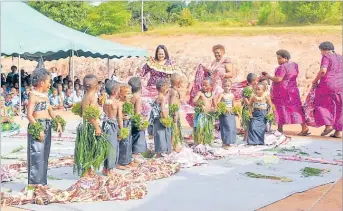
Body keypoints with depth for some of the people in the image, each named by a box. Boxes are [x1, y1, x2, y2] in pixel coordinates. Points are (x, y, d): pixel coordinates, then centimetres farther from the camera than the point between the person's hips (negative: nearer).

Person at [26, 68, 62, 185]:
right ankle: (35, 183, 0)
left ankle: (42, 181, 20)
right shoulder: (33, 96, -11)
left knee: (45, 155, 12)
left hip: (47, 127, 8)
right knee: (37, 155, -6)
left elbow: (50, 110, 20)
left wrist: (58, 123, 8)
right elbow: (29, 115, -17)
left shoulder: (45, 95, 14)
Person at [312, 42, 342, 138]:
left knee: (322, 105, 10)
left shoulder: (326, 57, -6)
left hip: (327, 84, -6)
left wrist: (315, 80, -7)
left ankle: (328, 125, -3)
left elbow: (323, 71, -19)